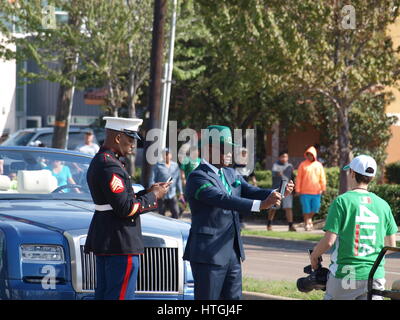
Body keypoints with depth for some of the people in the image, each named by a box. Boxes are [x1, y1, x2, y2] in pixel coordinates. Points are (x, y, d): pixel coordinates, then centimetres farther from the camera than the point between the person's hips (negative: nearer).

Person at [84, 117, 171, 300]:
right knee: (120, 295, -8)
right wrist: (153, 197, -8)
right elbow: (125, 208, -21)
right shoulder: (110, 166, -17)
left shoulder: (98, 161, 16)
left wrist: (147, 192, 10)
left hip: (103, 241, 11)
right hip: (120, 243, -11)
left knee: (103, 294, 12)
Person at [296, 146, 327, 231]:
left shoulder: (319, 165, 8)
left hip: (316, 192, 2)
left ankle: (309, 219, 32)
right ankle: (307, 223, 10)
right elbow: (298, 178, 1)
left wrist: (323, 188, -1)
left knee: (315, 208, 8)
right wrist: (297, 190, -3)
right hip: (305, 192, -2)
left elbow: (322, 178, 8)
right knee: (306, 209, -1)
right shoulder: (303, 165, 2)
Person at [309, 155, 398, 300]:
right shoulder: (382, 205, 6)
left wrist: (314, 255, 7)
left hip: (346, 274, -3)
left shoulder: (342, 201, -8)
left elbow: (329, 240, -12)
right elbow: (391, 244, 13)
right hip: (376, 276, 3)